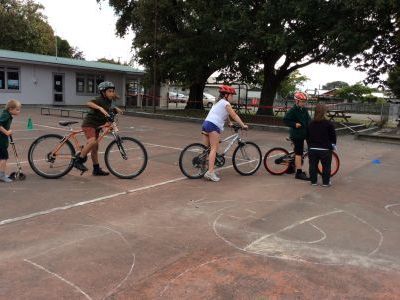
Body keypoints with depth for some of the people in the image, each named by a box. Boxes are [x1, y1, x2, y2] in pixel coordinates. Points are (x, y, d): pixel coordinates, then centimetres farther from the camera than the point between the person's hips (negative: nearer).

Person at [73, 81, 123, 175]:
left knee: (95, 147, 12)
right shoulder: (100, 100, -18)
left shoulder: (109, 101, 8)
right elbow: (89, 103, -36)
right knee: (92, 141, -30)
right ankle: (78, 160, -16)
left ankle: (97, 170, 18)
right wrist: (100, 108, -49)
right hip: (89, 124, -9)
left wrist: (116, 109, 9)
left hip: (96, 126, 9)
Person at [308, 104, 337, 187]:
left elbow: (308, 136, 11)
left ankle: (313, 181, 17)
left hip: (312, 149, 3)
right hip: (325, 149, -3)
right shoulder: (328, 124, -9)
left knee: (313, 166, 11)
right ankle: (326, 182, 13)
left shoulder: (311, 124, 3)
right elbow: (333, 136, -1)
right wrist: (333, 145, 15)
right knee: (326, 166, 8)